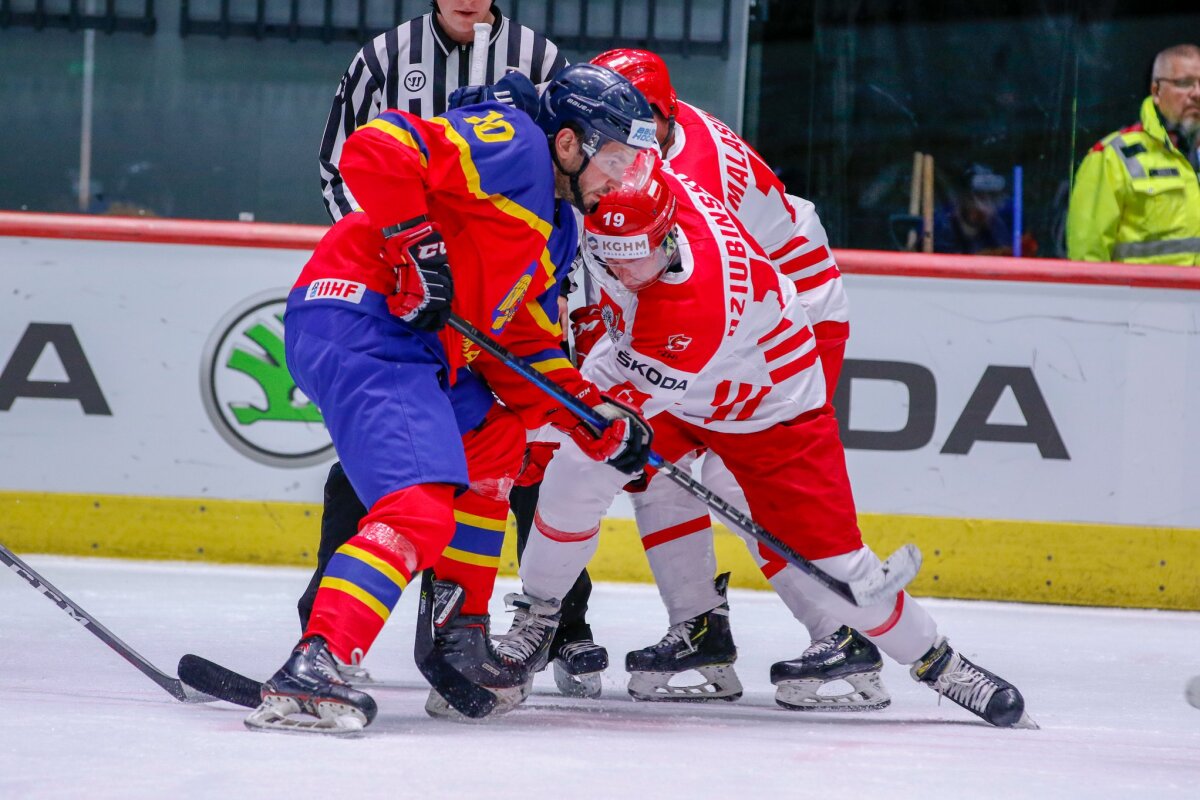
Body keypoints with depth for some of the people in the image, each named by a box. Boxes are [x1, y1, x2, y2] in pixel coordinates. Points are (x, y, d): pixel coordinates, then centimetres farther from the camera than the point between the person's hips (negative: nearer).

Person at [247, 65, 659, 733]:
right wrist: (419, 243, -22)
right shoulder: (513, 146, -7)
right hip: (360, 322, -11)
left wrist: (598, 419, 15)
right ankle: (312, 671, -35)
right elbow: (375, 149, -19)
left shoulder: (555, 227, 24)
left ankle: (458, 639, 31)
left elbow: (526, 350, 25)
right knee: (419, 509, -24)